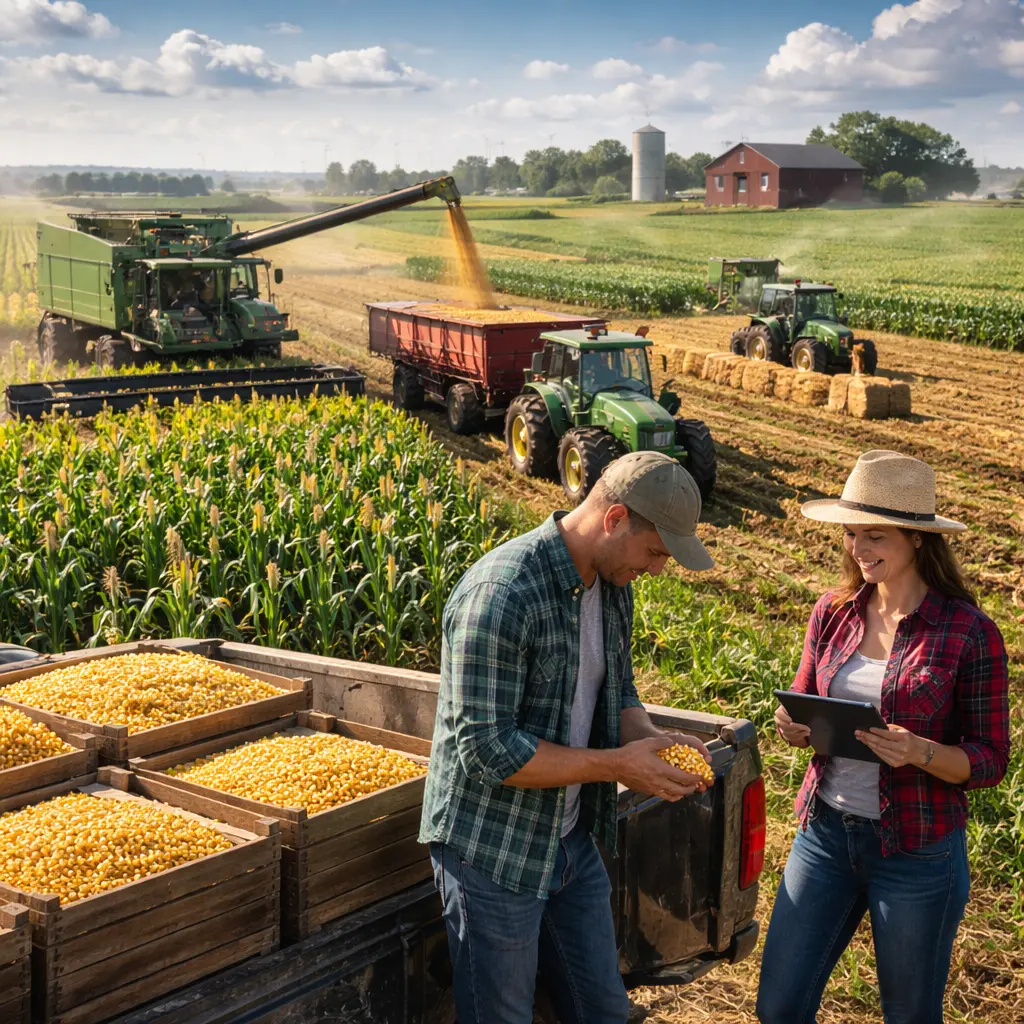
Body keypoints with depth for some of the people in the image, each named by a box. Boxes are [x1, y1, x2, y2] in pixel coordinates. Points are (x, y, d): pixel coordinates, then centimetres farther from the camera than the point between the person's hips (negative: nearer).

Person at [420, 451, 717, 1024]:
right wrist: (616, 765, -23)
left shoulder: (613, 585, 1)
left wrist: (652, 738, -8)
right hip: (494, 850, -8)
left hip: (574, 840, 8)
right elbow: (487, 750, -27)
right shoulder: (501, 595, -27)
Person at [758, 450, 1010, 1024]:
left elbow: (991, 761, -8)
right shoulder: (833, 613, 0)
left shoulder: (970, 632, -13)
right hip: (826, 831, 4)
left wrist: (920, 752, -27)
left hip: (918, 851, -4)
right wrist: (793, 727, -11)